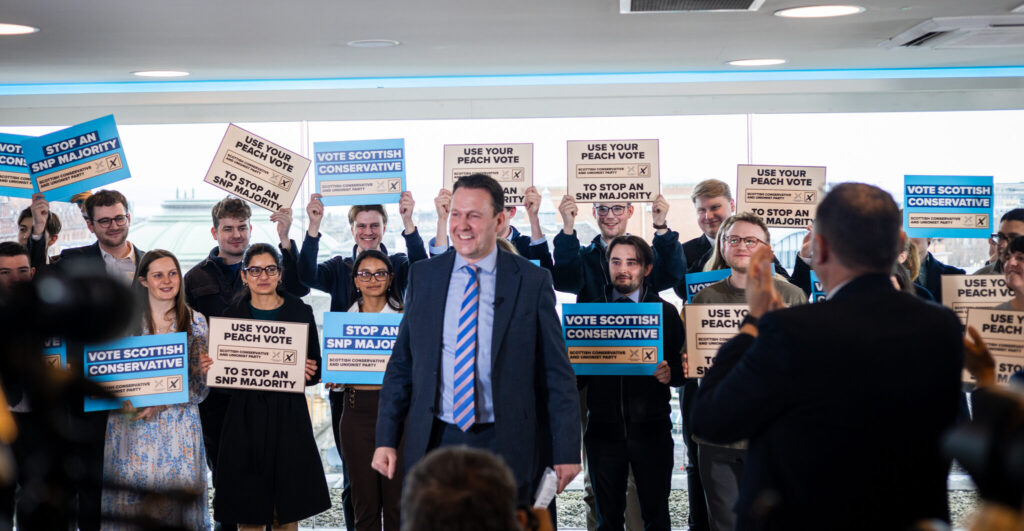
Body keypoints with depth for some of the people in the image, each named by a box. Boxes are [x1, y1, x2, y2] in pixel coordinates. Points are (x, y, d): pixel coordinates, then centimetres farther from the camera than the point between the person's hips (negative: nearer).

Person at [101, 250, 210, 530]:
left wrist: (162, 402, -15)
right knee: (131, 503, 1)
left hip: (179, 430, 0)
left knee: (177, 505, 0)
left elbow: (200, 387, 0)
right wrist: (124, 399, -17)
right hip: (131, 429, 0)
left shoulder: (195, 322, 3)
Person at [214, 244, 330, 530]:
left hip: (289, 417, 0)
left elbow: (315, 373, 8)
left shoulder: (301, 312, 6)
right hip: (246, 417, 0)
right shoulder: (231, 315, 7)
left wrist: (302, 371, -13)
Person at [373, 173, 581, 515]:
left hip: (504, 448, -2)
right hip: (435, 443, 2)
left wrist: (566, 452, -3)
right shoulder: (422, 276, 6)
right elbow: (401, 365, 8)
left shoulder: (532, 281, -2)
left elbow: (557, 375, -1)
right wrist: (386, 439, 2)